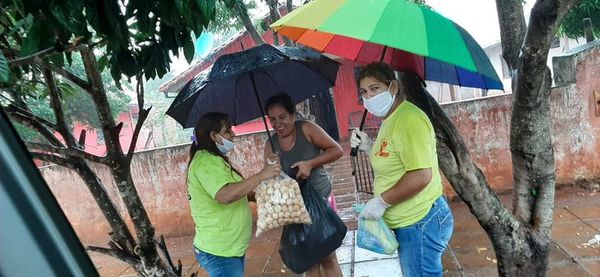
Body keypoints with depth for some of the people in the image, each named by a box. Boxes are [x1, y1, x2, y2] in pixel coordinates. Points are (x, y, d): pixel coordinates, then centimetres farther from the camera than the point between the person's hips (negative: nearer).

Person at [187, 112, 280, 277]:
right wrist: (261, 175, -30)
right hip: (219, 253, -10)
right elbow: (225, 195, -34)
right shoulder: (206, 161, -19)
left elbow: (235, 191, 17)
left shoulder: (212, 159, 15)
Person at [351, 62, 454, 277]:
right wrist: (369, 146, 5)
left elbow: (421, 176, -28)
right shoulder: (390, 119, 11)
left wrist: (381, 201, -20)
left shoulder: (408, 119, -21)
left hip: (420, 223, -10)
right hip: (406, 222, 10)